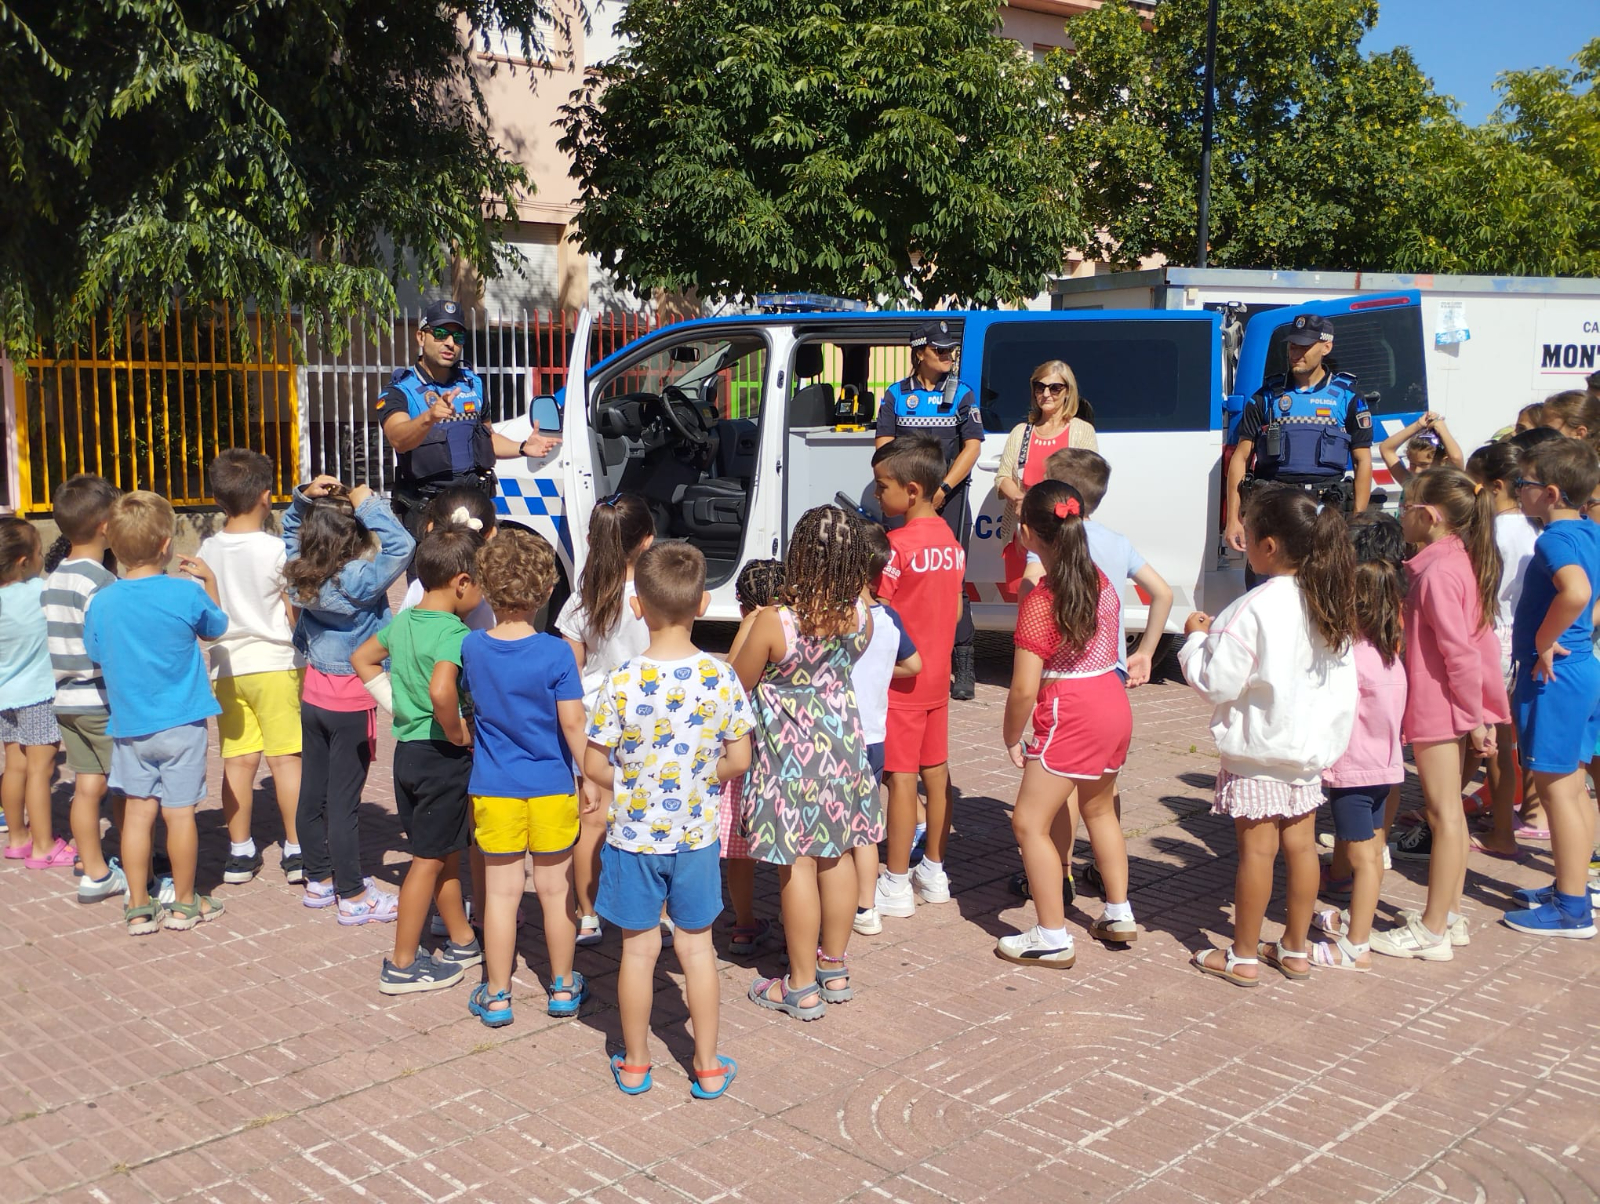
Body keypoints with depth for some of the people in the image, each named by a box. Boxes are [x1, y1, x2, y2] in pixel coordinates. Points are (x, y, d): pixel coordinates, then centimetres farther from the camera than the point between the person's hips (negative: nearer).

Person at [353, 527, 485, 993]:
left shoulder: (403, 621, 5)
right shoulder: (455, 632, -21)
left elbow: (362, 659, 19)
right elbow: (441, 690, -37)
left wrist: (395, 701, 13)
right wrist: (458, 733, -20)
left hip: (407, 749, 8)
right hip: (442, 757, -8)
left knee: (448, 852, 21)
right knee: (429, 860, 3)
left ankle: (462, 942, 34)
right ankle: (402, 965, 12)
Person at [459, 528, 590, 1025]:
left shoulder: (472, 647, -6)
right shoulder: (556, 652, -15)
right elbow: (572, 724, -13)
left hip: (493, 789, 2)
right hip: (551, 787, -2)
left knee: (502, 891, 9)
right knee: (556, 887, 12)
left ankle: (496, 996, 17)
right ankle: (563, 987, 25)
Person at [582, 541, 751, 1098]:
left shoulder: (623, 682, -18)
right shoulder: (721, 677, -12)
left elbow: (594, 766, -13)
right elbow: (739, 759, -5)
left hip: (634, 836, -2)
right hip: (696, 835, 2)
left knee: (639, 949, 12)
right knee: (697, 947, 15)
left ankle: (634, 1064, 28)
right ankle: (708, 1065, 24)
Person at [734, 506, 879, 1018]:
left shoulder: (774, 622, -23)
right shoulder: (860, 616, -8)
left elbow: (737, 685, -9)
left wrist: (751, 625, 5)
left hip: (790, 753, -5)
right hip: (844, 743, 5)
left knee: (797, 866, 3)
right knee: (838, 856, 15)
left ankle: (802, 987, 14)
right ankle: (834, 970, 30)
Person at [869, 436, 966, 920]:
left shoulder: (897, 545, -18)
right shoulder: (951, 543, 6)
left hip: (899, 678, -8)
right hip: (937, 676, 8)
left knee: (901, 778, -2)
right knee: (936, 772, 14)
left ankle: (896, 886, 5)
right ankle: (934, 873, 25)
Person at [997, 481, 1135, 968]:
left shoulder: (1039, 602, -19)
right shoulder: (1102, 582, 3)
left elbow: (1024, 689, -19)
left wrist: (1012, 738, -6)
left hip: (1070, 719, -9)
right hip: (1114, 707, 9)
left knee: (1029, 822, 0)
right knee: (1099, 808, 25)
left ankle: (1052, 938, 3)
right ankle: (1119, 916, 35)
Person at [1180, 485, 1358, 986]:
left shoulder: (1256, 608, -22)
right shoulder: (1330, 604, 1)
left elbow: (1216, 682, -19)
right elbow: (1341, 682, 7)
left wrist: (1196, 638, -3)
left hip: (1257, 747, -7)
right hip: (1310, 743, 7)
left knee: (1256, 848, 1)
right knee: (1300, 843, 14)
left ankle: (1243, 958, 12)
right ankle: (1295, 950, 26)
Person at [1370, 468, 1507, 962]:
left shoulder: (1436, 573, -21)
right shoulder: (1463, 561, 9)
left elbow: (1459, 651, -22)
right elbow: (1472, 643, 13)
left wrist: (1474, 716, -16)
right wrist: (1476, 714, 16)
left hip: (1437, 709, -10)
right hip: (1457, 707, 10)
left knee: (1443, 814, -3)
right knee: (1450, 812, 17)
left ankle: (1432, 931, 5)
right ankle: (1450, 914, 27)